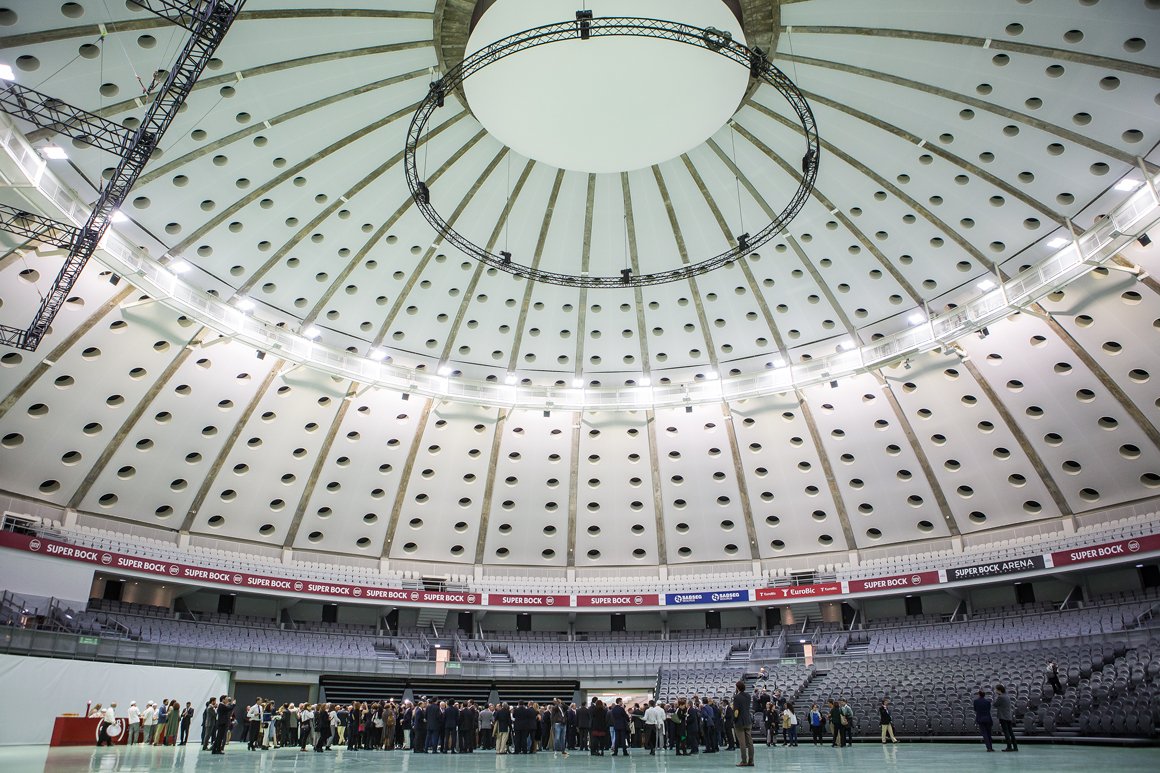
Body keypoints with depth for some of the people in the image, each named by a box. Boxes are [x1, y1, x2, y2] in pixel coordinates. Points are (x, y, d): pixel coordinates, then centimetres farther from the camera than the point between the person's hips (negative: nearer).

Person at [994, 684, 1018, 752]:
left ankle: (1009, 747, -5)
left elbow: (995, 705, -8)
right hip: (1009, 717, 8)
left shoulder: (1000, 697, -14)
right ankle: (1015, 747, 12)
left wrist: (996, 697, 0)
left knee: (1006, 732, -4)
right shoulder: (1007, 696, 11)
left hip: (1003, 717, -8)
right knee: (1011, 732, 11)